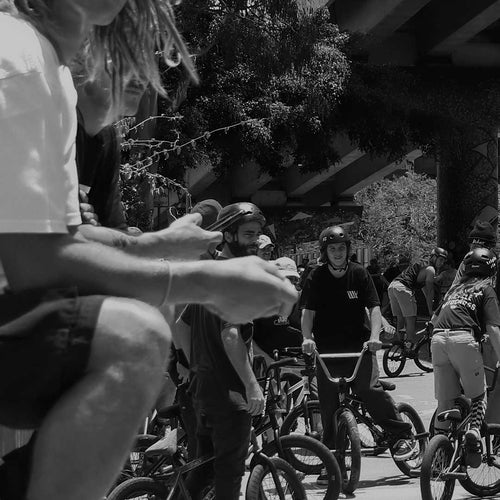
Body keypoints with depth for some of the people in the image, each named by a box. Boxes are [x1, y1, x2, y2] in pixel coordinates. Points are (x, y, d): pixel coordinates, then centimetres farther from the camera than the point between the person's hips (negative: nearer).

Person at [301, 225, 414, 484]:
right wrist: (307, 338, -23)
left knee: (370, 388, -19)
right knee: (328, 404, 2)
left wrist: (374, 336, -19)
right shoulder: (316, 278, 2)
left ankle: (401, 436, -8)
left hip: (358, 344, -1)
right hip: (327, 348, 1)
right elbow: (308, 310, -5)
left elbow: (373, 307, -3)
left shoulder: (359, 274, 2)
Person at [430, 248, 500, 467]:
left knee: (445, 401, 9)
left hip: (438, 338, 4)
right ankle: (474, 429, -14)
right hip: (463, 338, -4)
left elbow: (435, 318, 31)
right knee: (478, 395, 11)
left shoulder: (456, 288, 28)